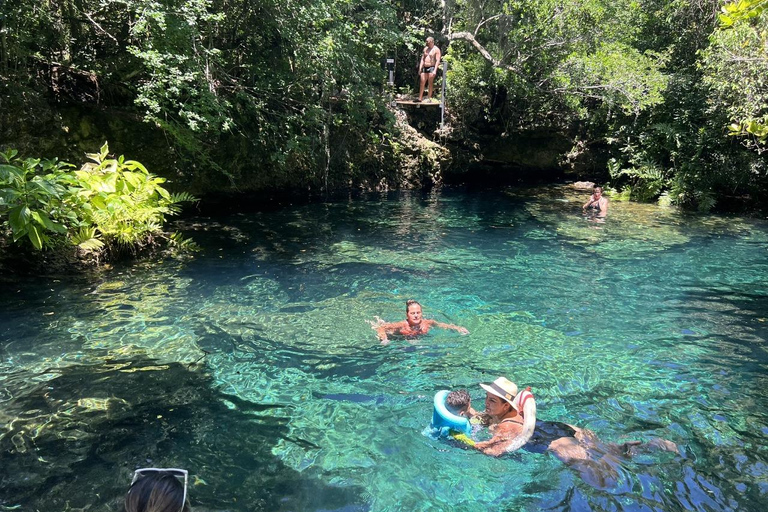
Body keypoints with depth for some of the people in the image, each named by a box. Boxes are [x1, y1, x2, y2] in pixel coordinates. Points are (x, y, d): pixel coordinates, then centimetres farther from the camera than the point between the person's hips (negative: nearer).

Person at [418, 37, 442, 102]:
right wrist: (420, 68, 11)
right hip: (424, 68, 6)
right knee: (422, 83, 3)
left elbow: (437, 61, -11)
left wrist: (435, 70, -20)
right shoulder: (425, 48, 15)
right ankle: (420, 98, 7)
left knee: (430, 83, -4)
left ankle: (429, 98, 2)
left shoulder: (436, 49, -5)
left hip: (431, 68, -6)